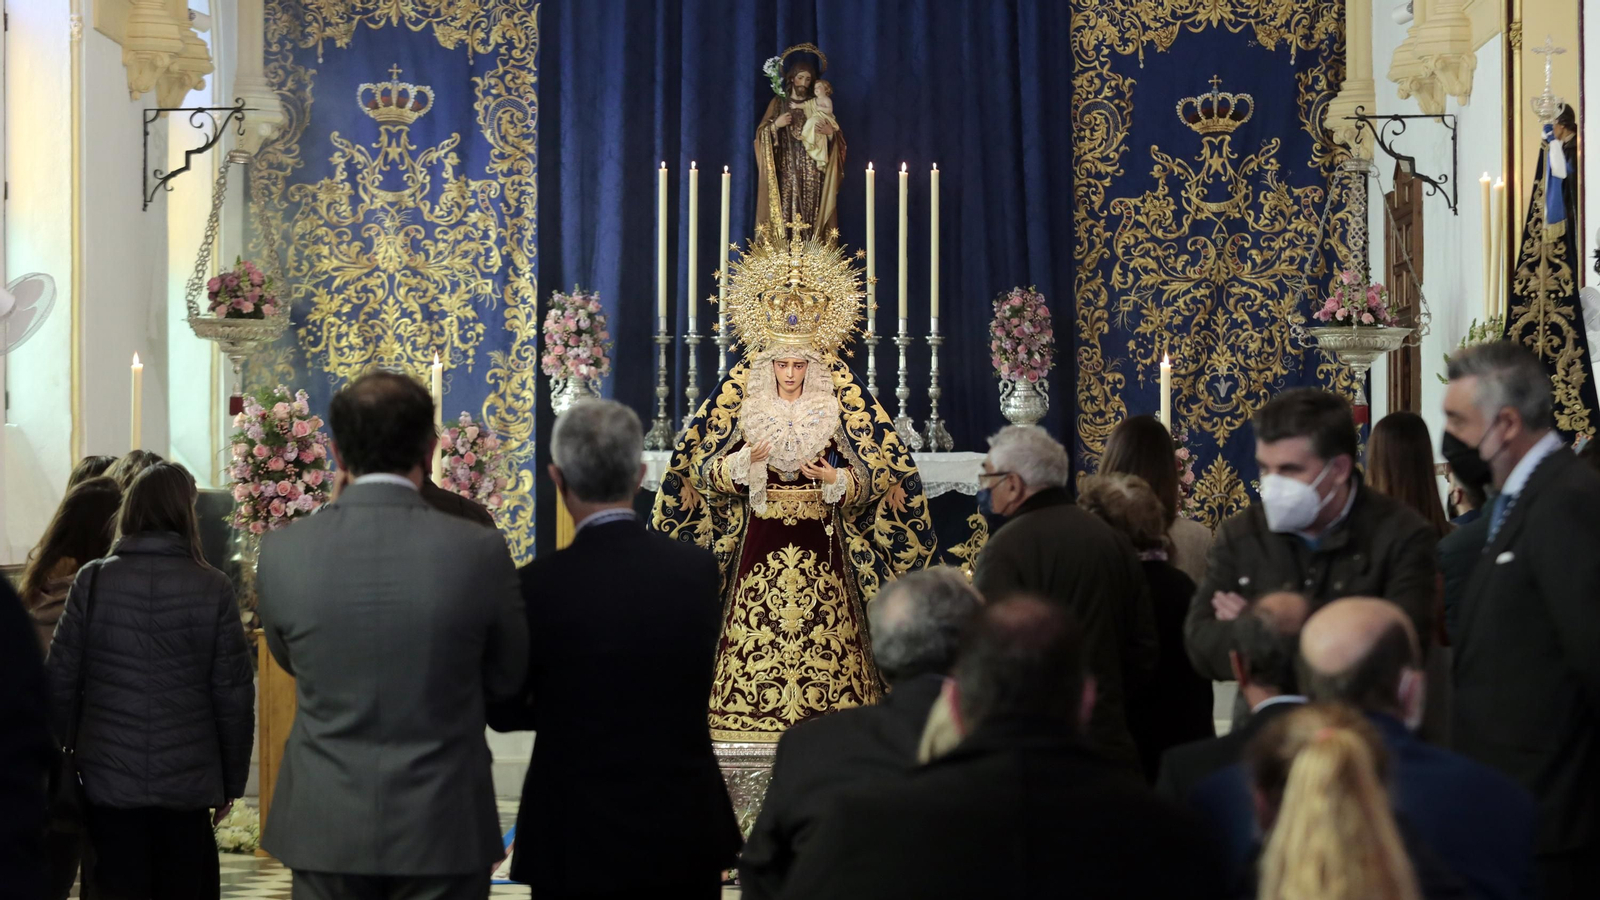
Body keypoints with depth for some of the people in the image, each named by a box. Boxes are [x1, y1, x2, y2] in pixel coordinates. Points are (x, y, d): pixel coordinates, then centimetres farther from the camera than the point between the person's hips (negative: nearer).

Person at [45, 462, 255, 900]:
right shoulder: (213, 589, -4)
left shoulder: (93, 581, -3)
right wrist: (232, 781, 9)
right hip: (189, 784, 0)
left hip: (107, 783, 0)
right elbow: (234, 695, -2)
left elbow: (59, 681, -2)